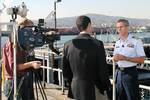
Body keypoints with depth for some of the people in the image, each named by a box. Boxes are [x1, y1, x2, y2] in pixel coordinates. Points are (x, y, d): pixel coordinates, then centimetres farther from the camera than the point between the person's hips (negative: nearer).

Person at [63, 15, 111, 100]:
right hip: (93, 91, -4)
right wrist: (107, 86, 5)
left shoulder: (68, 45, -2)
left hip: (75, 90, 4)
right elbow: (103, 70, -11)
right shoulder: (97, 44, -14)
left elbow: (65, 71, 4)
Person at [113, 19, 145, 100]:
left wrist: (125, 58, -21)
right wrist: (115, 58, -7)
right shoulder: (117, 43, 10)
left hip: (130, 73, -6)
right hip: (119, 72, 6)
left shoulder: (136, 42, -9)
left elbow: (141, 60, -14)